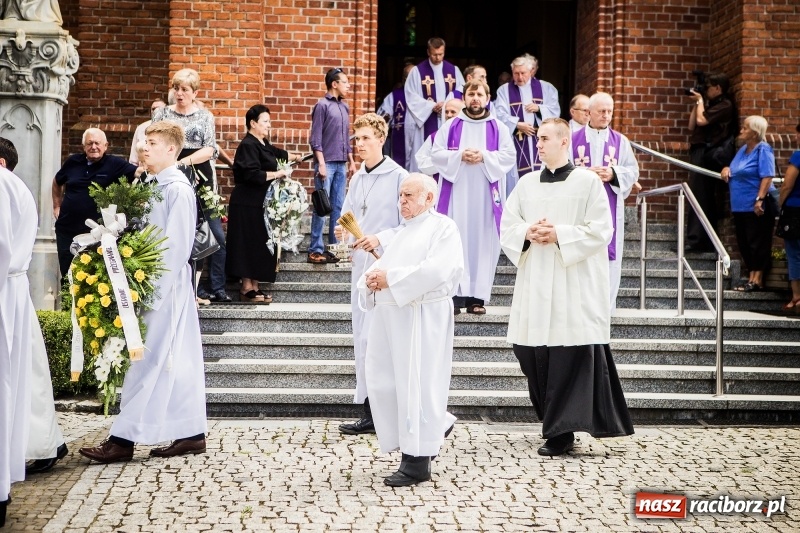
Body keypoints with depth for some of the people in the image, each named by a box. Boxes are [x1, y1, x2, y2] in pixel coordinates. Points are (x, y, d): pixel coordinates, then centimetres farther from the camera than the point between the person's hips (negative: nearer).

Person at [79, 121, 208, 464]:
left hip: (166, 285, -9)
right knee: (177, 362, 10)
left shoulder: (178, 189, -12)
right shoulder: (154, 186, 13)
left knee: (148, 361, -6)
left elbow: (177, 246, -16)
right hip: (155, 283, 9)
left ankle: (124, 440, -2)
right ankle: (191, 434, 16)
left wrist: (156, 290, -18)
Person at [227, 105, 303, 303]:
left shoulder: (263, 144, 14)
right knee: (249, 245, -6)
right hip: (248, 205, -10)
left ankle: (255, 286, 14)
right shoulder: (248, 145, -15)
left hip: (260, 204, 10)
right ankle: (247, 288, -2)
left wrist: (295, 156, 50)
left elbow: (276, 153, 37)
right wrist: (277, 174, -15)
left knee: (260, 245, 9)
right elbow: (252, 175, -26)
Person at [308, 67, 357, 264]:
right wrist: (321, 163, -14)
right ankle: (315, 250, -2)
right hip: (326, 164, -7)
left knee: (338, 207, 7)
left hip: (341, 165, 7)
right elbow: (316, 139, -9)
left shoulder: (344, 107, 16)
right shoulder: (322, 106, -4)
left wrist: (351, 161, 17)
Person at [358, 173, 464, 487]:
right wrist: (373, 279, -4)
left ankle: (417, 460, 4)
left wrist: (391, 278, -17)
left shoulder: (443, 227, -2)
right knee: (383, 382, 7)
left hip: (421, 317, -8)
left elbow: (437, 270, -17)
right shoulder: (403, 232, 23)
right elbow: (384, 266, 19)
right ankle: (436, 426, 26)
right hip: (389, 316, 8)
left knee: (416, 384, -5)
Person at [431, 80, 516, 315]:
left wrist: (484, 156, -12)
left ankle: (477, 296, 2)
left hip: (485, 195, 1)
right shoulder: (451, 126, 8)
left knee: (483, 242, -1)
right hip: (456, 193, -1)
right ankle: (454, 295, -4)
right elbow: (436, 154, 2)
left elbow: (508, 156, 2)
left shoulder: (498, 128, 10)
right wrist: (460, 155, -13)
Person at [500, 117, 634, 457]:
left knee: (569, 357, -6)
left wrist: (559, 234, -14)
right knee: (533, 353, 4)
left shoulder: (588, 181, -1)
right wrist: (528, 233, -9)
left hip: (575, 286, -5)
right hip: (534, 285, 5)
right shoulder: (527, 183, 12)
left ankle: (561, 432, 1)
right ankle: (554, 421, 21)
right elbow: (507, 226, 11)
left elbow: (600, 230, -6)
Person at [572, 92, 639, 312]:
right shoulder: (573, 139, 3)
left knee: (609, 252, 1)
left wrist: (613, 174, -13)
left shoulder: (620, 141, 8)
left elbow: (633, 170, 5)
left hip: (610, 206, 2)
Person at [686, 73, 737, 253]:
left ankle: (694, 241, -14)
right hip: (701, 152, 9)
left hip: (709, 154, -9)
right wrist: (696, 103, 15)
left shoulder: (725, 105, -7)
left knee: (699, 199, -12)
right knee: (705, 200, 8)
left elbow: (701, 121, -15)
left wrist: (700, 100, 0)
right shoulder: (710, 106, 20)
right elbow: (692, 126, 19)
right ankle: (705, 241, 10)